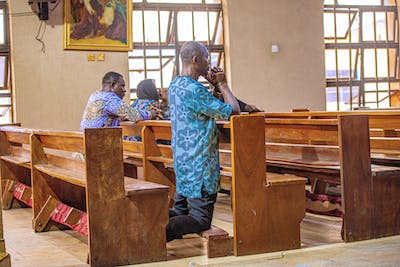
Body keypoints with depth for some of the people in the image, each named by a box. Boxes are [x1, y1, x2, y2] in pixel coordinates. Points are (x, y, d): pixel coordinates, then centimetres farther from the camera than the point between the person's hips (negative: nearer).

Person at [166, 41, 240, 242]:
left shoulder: (174, 86, 10)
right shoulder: (195, 90, -21)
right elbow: (233, 111, -17)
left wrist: (214, 86, 8)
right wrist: (222, 84, -4)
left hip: (181, 163, 9)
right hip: (200, 166, -9)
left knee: (179, 211, 19)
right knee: (201, 219, -3)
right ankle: (163, 231, -21)